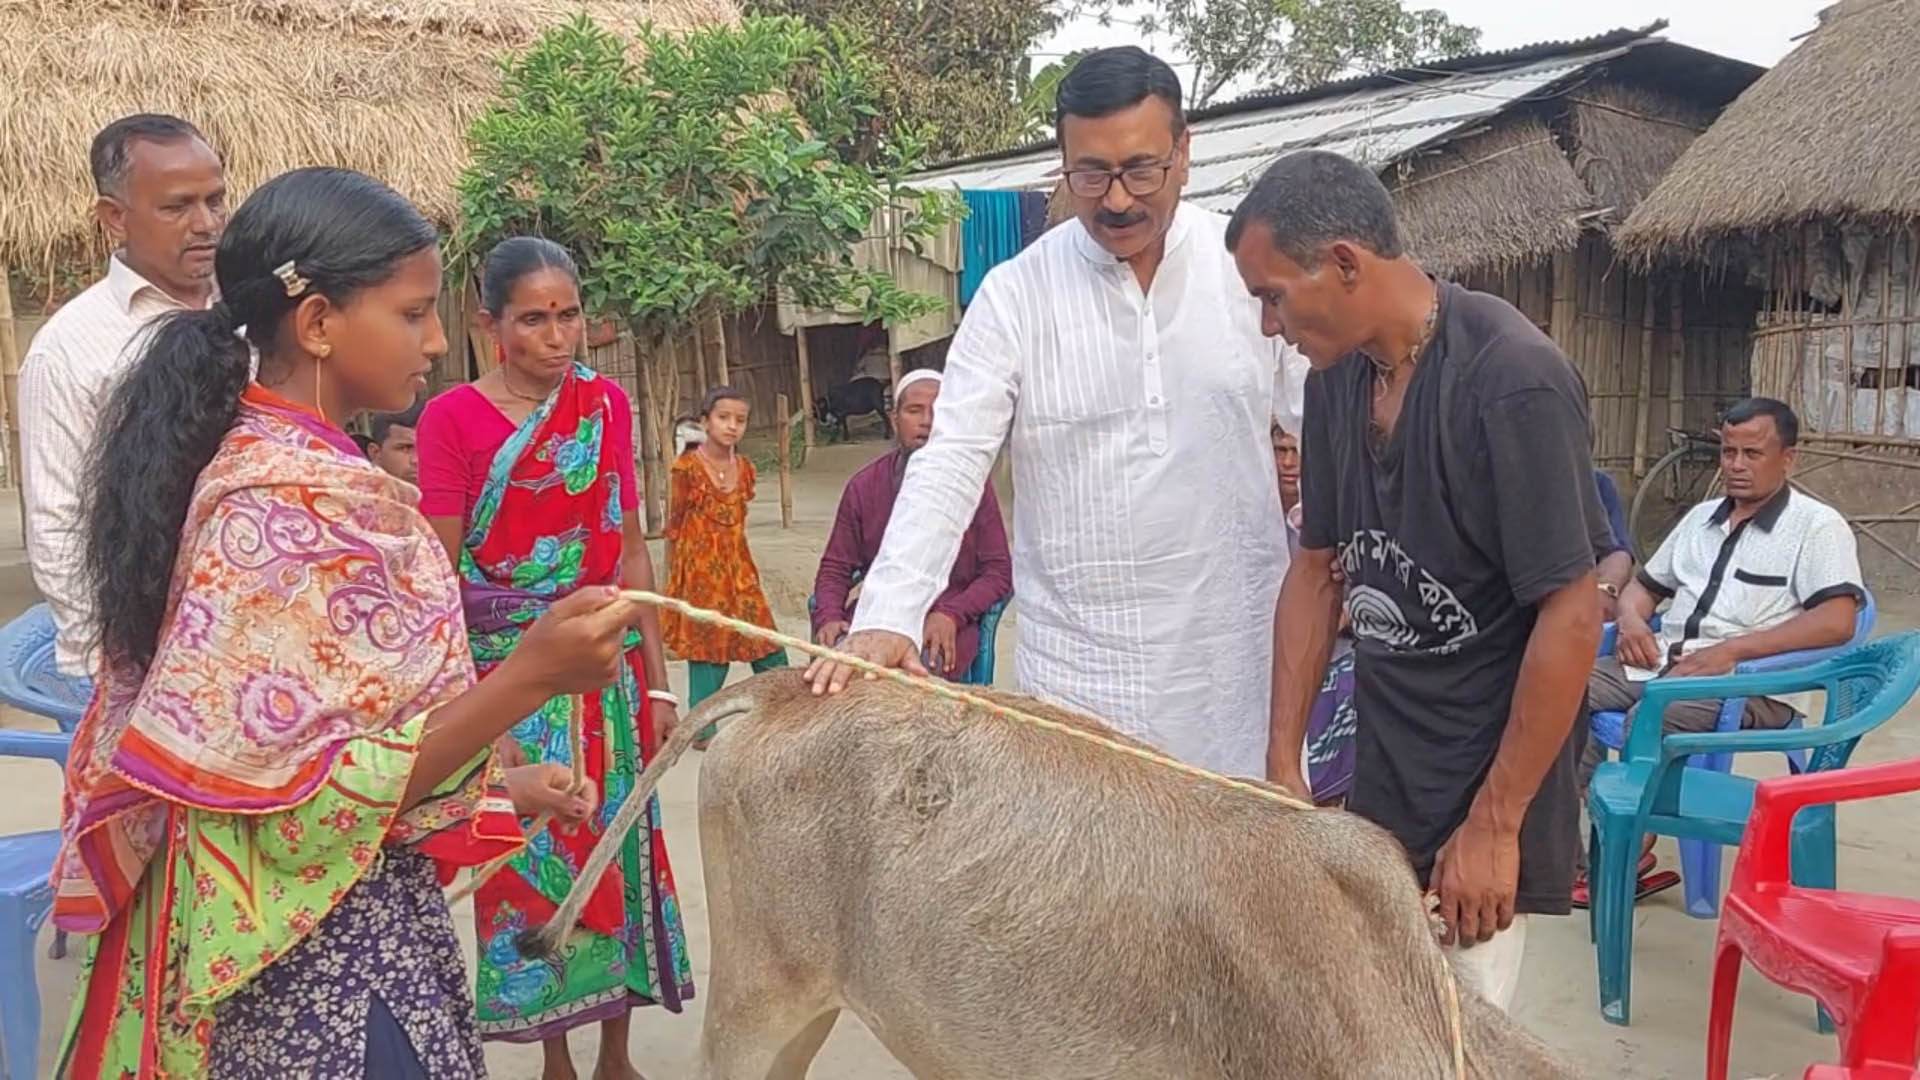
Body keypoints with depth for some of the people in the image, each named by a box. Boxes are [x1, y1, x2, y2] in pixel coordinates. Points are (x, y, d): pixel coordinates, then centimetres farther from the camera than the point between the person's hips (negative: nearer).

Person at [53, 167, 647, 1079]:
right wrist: (529, 678, -34)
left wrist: (497, 783, 17)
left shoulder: (265, 464, 6)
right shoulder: (290, 505, -24)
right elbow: (311, 803, -26)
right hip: (325, 957, -9)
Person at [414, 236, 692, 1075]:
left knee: (616, 851, 9)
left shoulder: (608, 405, 4)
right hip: (509, 673, -3)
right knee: (526, 862, 7)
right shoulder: (452, 418, -6)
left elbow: (632, 554, 6)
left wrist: (656, 683, 5)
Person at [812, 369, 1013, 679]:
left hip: (947, 621, -2)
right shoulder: (863, 486, 6)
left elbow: (998, 571, 1)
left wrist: (951, 615, -16)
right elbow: (835, 567, 11)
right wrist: (829, 617, -9)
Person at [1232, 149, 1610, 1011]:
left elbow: (1571, 615, -18)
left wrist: (1493, 825, -15)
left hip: (1484, 790, -6)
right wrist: (1283, 763, 7)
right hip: (1378, 789, 6)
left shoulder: (1513, 380, -20)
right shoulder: (1337, 375, 3)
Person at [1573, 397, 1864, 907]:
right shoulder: (1701, 517, 21)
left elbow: (1837, 622, -15)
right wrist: (1632, 619, 2)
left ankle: (1631, 855, -15)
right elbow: (1645, 585, 28)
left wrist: (1731, 649, -23)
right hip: (1661, 663, 7)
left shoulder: (1817, 526, -2)